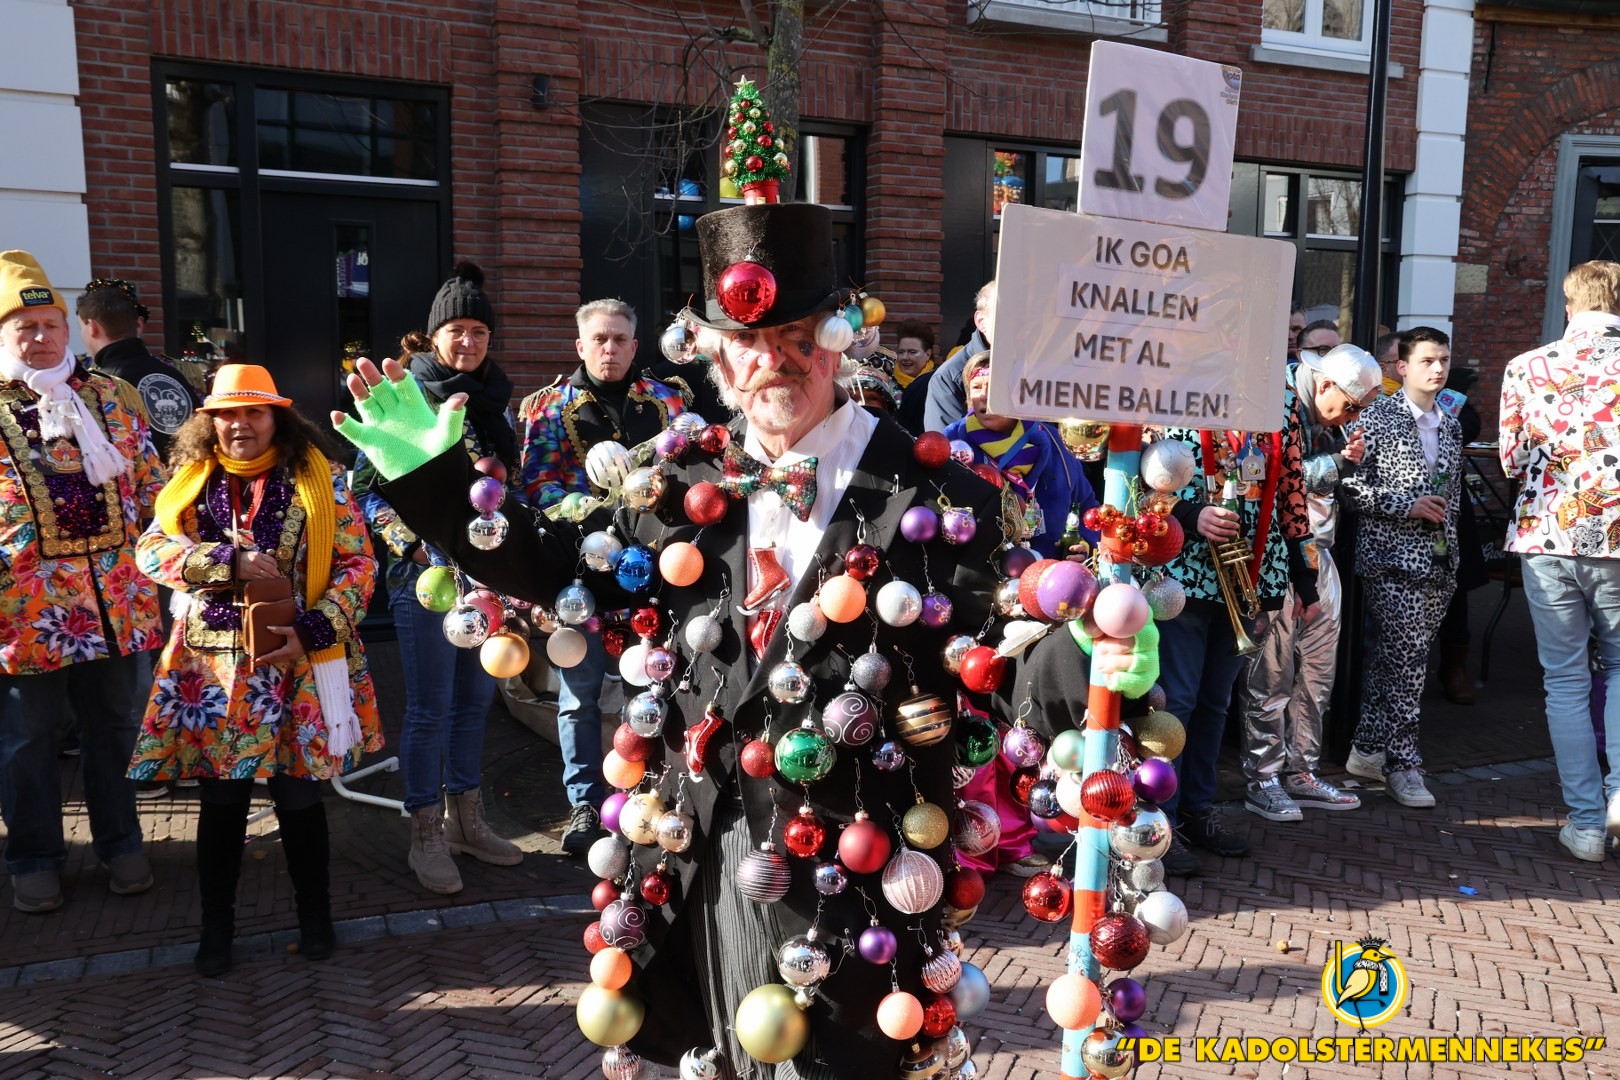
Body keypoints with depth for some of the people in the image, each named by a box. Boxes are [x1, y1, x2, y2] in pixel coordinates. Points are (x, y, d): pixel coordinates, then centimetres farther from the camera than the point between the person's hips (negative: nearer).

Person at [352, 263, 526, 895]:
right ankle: (426, 838, 14)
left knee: (476, 699, 13)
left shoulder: (494, 399, 12)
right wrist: (413, 544, -16)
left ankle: (466, 820, 28)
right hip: (428, 575, -6)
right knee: (430, 709, 0)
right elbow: (368, 486, -7)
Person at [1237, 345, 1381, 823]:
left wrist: (1347, 459, -1)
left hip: (1316, 550, 9)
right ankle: (1263, 780, 8)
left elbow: (1333, 480, 19)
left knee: (1317, 667, 12)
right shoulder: (1279, 404, -13)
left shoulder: (1326, 418, 14)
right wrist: (1338, 461, -13)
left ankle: (1301, 771, 23)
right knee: (1272, 668, -2)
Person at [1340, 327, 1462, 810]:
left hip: (1438, 563, 6)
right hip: (1393, 558, -6)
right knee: (1407, 660, -8)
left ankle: (1367, 750, 19)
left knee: (1390, 661, 10)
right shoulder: (1378, 417, -4)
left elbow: (1453, 494, 23)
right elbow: (1350, 483, -9)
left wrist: (1452, 552, 16)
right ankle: (1403, 762, 2)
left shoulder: (1451, 426, 16)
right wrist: (1407, 505, -15)